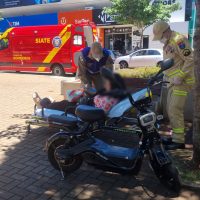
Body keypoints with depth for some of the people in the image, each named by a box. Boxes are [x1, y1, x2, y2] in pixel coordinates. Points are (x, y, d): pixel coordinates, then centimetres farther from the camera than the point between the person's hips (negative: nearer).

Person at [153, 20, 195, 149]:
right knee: (171, 109, 15)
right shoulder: (167, 44, 15)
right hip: (173, 81, 10)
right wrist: (164, 74, 13)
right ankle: (177, 134, 29)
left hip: (182, 82, -10)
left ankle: (179, 140, 1)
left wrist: (180, 77, -23)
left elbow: (191, 60, -22)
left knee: (175, 110, -10)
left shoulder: (178, 40, -17)